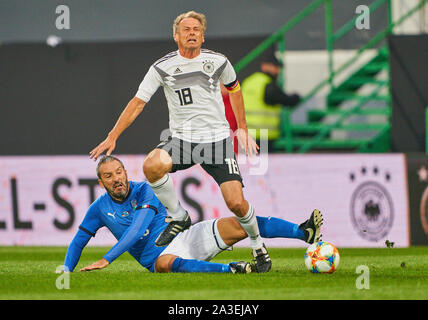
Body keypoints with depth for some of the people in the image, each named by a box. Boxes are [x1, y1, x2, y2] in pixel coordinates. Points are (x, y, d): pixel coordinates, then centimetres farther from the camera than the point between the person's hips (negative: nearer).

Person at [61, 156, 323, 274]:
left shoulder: (144, 191, -5)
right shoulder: (100, 209, 4)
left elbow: (137, 229, -18)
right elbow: (79, 241, 16)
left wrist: (107, 260, -24)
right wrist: (66, 271, -1)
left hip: (186, 237, 1)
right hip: (158, 255, -1)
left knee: (238, 225, -19)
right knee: (166, 263, -42)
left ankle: (304, 232, -29)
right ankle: (230, 269, -54)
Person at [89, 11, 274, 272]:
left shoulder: (218, 62, 1)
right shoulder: (163, 67, -2)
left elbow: (234, 89, 21)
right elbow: (138, 102, -1)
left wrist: (243, 130, 23)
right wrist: (112, 137, -8)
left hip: (218, 138, 0)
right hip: (182, 139, 0)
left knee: (236, 203, -12)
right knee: (152, 166, -31)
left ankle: (258, 246, 17)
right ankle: (178, 218, -8)